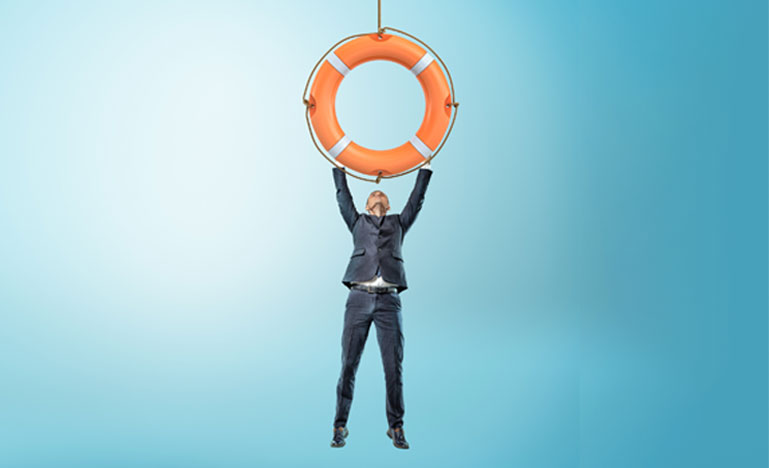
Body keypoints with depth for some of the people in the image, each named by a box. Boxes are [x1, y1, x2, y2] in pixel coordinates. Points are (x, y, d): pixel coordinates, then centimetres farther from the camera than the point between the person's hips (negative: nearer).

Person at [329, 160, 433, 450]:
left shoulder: (399, 223, 25)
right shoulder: (357, 222, 24)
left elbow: (417, 199, 24)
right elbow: (342, 196, 24)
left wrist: (425, 166, 27)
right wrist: (339, 166, 28)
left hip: (389, 301, 0)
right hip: (358, 298, 0)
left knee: (393, 367, -3)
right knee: (348, 364, -2)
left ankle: (396, 428, 6)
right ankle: (340, 426, 5)